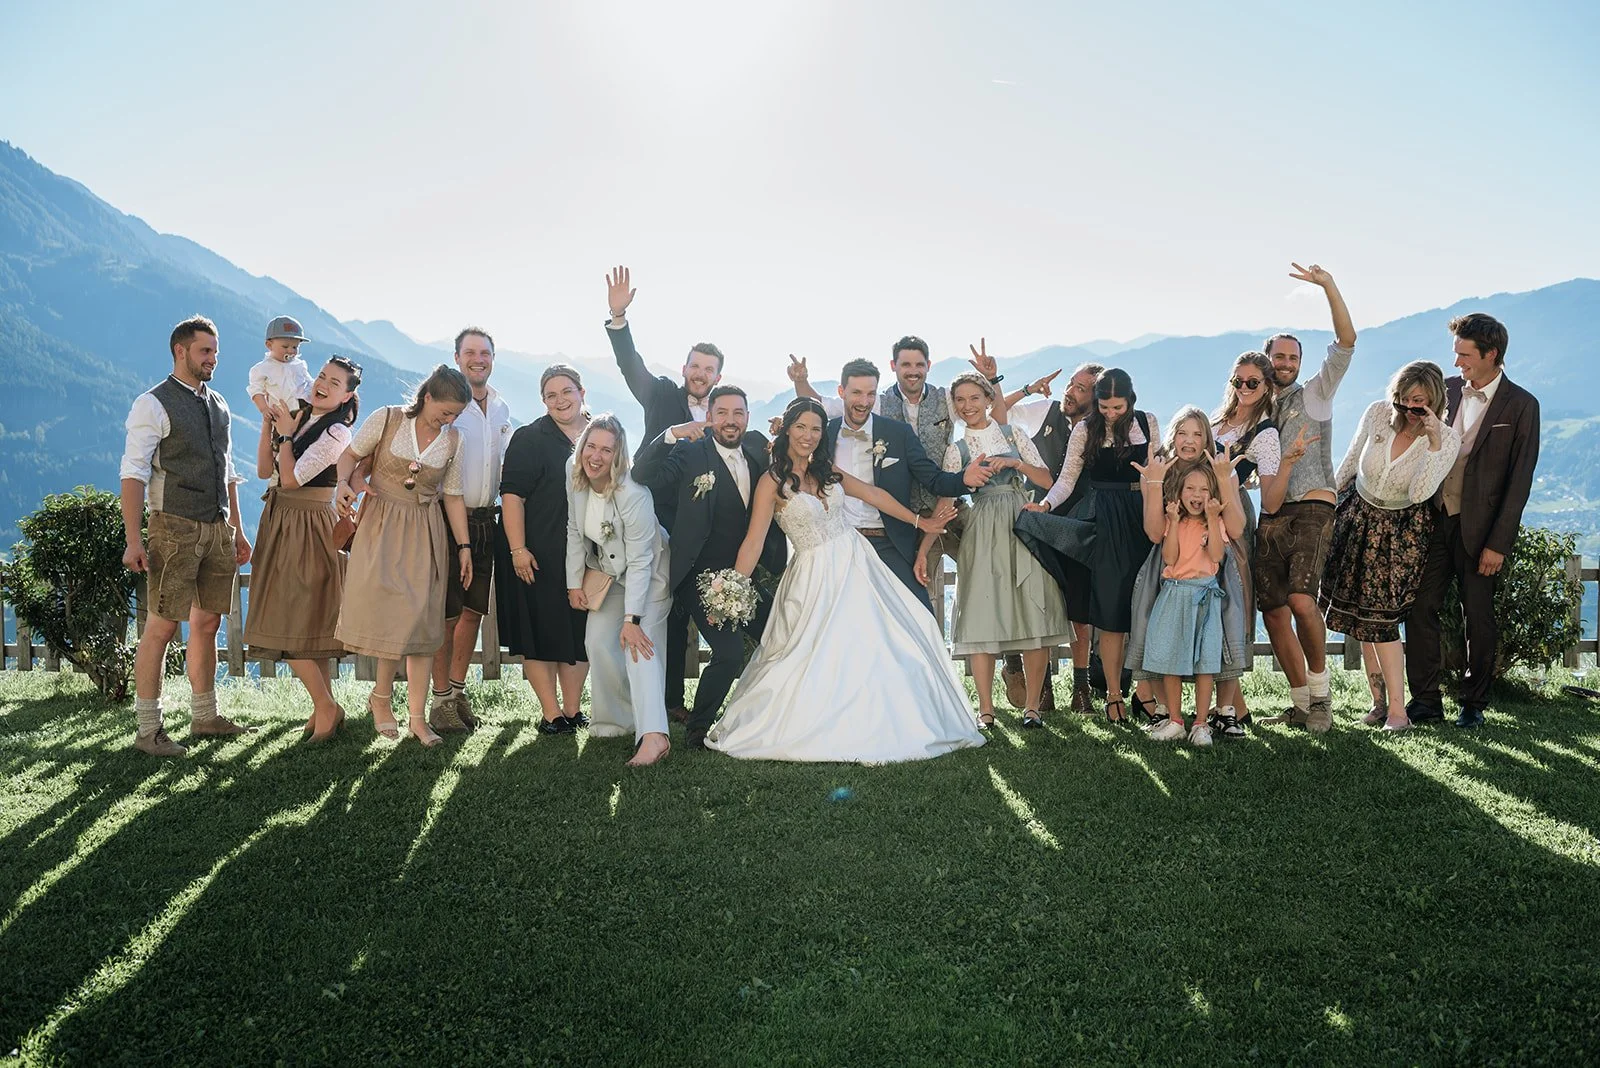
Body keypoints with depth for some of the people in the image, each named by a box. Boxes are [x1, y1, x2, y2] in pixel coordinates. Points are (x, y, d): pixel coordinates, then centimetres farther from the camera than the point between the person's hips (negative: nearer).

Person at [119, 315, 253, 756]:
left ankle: (205, 716, 24)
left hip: (218, 529, 7)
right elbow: (133, 473, -12)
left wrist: (238, 530, 18)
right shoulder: (153, 405, -6)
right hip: (175, 529, -7)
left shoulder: (218, 405, 15)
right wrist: (134, 541, -18)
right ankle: (148, 729, 3)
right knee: (162, 625, -5)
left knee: (208, 623, 13)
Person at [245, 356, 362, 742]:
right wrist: (269, 423, 1)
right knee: (310, 623, 11)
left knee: (294, 623, -7)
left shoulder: (336, 432, -13)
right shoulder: (297, 418, 11)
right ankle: (325, 706, 18)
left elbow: (291, 478, -17)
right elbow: (265, 470, 6)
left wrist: (286, 434, -7)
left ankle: (325, 707, 4)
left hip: (309, 527, -8)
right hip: (280, 522, 8)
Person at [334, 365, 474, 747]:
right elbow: (350, 455, 3)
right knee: (389, 611, -10)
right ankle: (381, 697, 13)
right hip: (380, 526, -2)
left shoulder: (453, 441, 3)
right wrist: (345, 482, -18)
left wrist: (464, 545, 6)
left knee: (422, 622, 0)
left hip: (424, 533, 3)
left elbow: (453, 496, 8)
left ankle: (417, 716, 4)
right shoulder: (386, 419, -5)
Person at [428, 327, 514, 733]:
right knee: (445, 613, -1)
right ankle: (440, 700, 8)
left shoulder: (501, 409, 12)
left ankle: (457, 690, 22)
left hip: (486, 521, 6)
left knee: (474, 610, 11)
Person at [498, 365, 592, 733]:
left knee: (581, 631, 10)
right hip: (539, 556, -4)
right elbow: (512, 495, -11)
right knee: (542, 633, 1)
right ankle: (551, 713, 10)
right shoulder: (530, 438, -5)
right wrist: (518, 550, -19)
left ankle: (573, 709, 22)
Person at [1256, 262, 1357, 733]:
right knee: (1274, 612, 0)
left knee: (1301, 599, -22)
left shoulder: (1315, 394, 9)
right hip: (1269, 514, 5)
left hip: (1311, 508, -5)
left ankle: (1320, 694, -5)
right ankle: (1301, 703, 11)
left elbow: (1345, 344, -5)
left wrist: (1329, 286, -14)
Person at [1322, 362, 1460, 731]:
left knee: (1381, 617, -11)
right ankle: (1379, 701, 16)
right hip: (1358, 518, 4)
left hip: (1402, 530, -3)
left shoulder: (1447, 439, -17)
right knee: (1359, 614, 5)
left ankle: (1397, 709, -2)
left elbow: (1419, 493, -28)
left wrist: (1434, 443, -34)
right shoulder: (1377, 413, -10)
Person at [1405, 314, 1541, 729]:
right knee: (1420, 609, 3)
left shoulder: (1521, 406, -6)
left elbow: (1519, 480, -8)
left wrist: (1498, 543, -12)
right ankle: (1425, 701, 13)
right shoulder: (1447, 389, 7)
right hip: (1434, 519, 4)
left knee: (1479, 619, 5)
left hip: (1478, 527, -4)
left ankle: (1474, 704, 19)